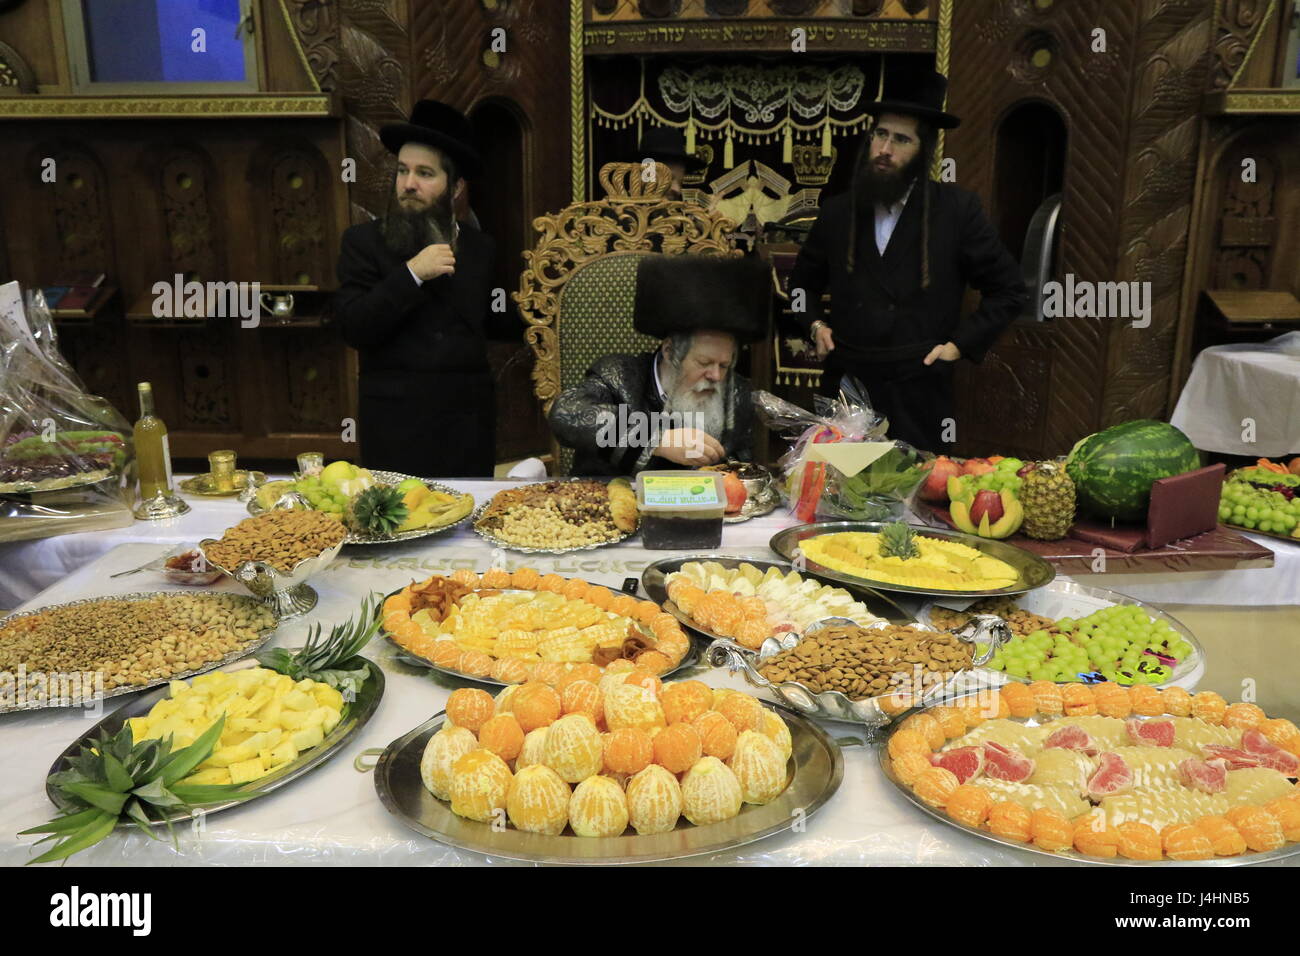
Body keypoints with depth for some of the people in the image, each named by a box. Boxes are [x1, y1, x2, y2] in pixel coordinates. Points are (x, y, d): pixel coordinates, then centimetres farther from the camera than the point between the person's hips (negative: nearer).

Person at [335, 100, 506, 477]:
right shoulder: (363, 241, -1)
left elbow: (495, 323, 12)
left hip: (468, 423, 3)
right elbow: (354, 328, -11)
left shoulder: (480, 247, 9)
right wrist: (410, 274, -19)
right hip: (396, 423, -3)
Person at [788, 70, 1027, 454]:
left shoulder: (957, 209, -2)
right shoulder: (837, 212, 7)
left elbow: (1009, 290, 4)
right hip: (845, 389, 3)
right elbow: (803, 281, 23)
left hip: (919, 400, -2)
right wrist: (815, 324, 6)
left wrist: (960, 344, -3)